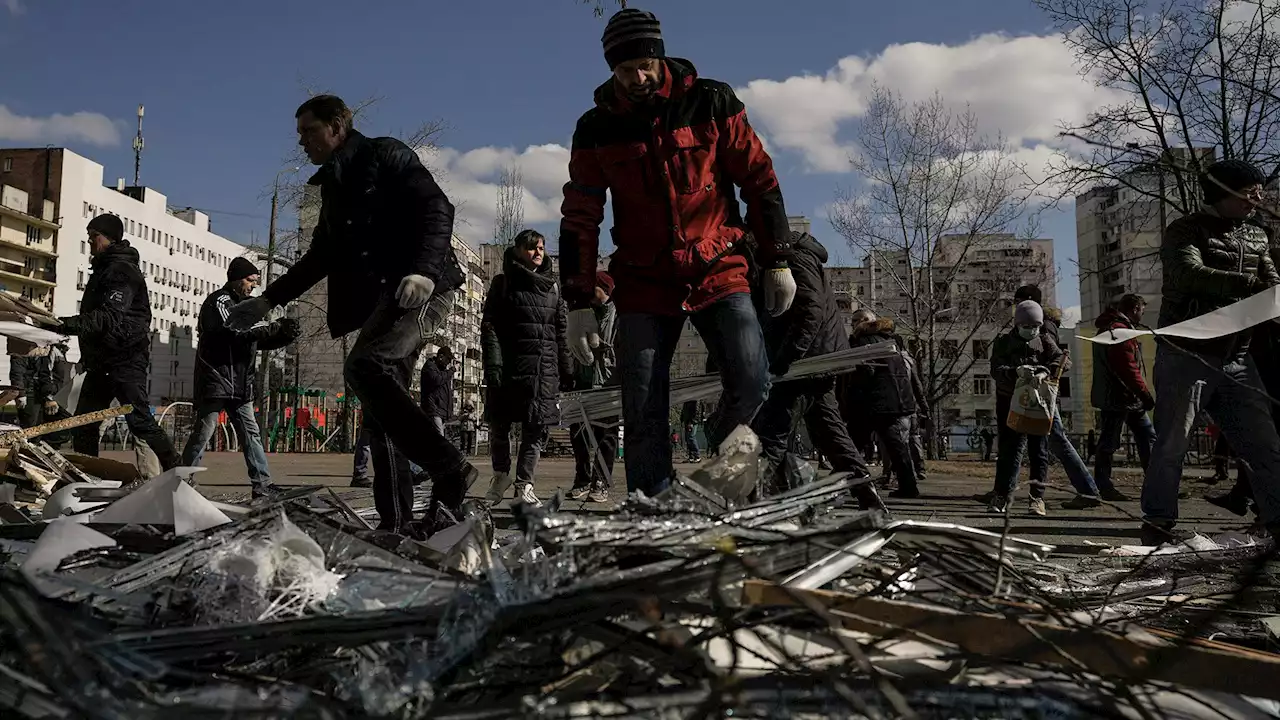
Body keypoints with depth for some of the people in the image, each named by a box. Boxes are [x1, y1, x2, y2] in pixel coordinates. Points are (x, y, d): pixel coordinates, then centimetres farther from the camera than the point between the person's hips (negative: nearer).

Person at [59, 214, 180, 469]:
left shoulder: (121, 270, -12)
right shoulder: (103, 269, 20)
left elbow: (109, 317, -24)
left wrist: (68, 325, -33)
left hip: (126, 359, -10)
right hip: (101, 361, 10)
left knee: (140, 420, -11)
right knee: (83, 424, 9)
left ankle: (176, 471, -4)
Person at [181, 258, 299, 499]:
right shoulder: (219, 301, -6)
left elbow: (260, 341, 18)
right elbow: (234, 331, -21)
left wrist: (285, 336, 0)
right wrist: (275, 327, -22)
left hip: (240, 384, 8)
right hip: (216, 380, -8)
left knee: (251, 434, 4)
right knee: (203, 432, -6)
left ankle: (263, 485, 4)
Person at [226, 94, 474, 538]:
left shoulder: (385, 156, 4)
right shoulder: (334, 186, 27)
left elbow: (437, 209, -9)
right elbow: (320, 259, 34)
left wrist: (423, 270, -25)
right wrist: (268, 301, 29)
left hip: (423, 289, -9)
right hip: (382, 299, 9)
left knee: (363, 367, -28)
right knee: (379, 407, 1)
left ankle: (449, 468, -25)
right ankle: (395, 521, 3)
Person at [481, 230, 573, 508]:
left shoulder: (552, 286, 17)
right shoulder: (504, 282, 6)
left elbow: (561, 332, 17)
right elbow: (489, 325, -3)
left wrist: (567, 371, 12)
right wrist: (493, 364, -14)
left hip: (545, 369, 3)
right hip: (510, 366, -3)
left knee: (535, 428, 1)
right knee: (500, 424, 2)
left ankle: (524, 486, 7)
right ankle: (501, 475, 24)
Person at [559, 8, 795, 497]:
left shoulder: (711, 103, -2)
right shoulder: (596, 128, 1)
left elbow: (759, 180, 3)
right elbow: (579, 220, 3)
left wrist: (776, 262, 1)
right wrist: (579, 304, -1)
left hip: (719, 269, -1)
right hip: (644, 283, 1)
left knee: (751, 382, -16)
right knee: (643, 417, -3)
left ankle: (722, 444, 16)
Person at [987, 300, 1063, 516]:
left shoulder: (1045, 341, 10)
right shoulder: (1003, 342, 6)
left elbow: (1060, 359, -6)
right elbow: (996, 369, -8)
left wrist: (1045, 370, -26)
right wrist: (1015, 372, -28)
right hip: (1010, 402, -1)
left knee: (1038, 449, 1)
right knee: (1009, 447, 2)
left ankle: (1037, 498, 7)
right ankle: (1001, 496, 9)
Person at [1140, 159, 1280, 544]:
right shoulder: (1185, 231, -3)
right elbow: (1191, 274, -22)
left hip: (1236, 358, 6)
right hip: (1186, 354, -6)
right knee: (1172, 442, -2)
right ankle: (1158, 523, 7)